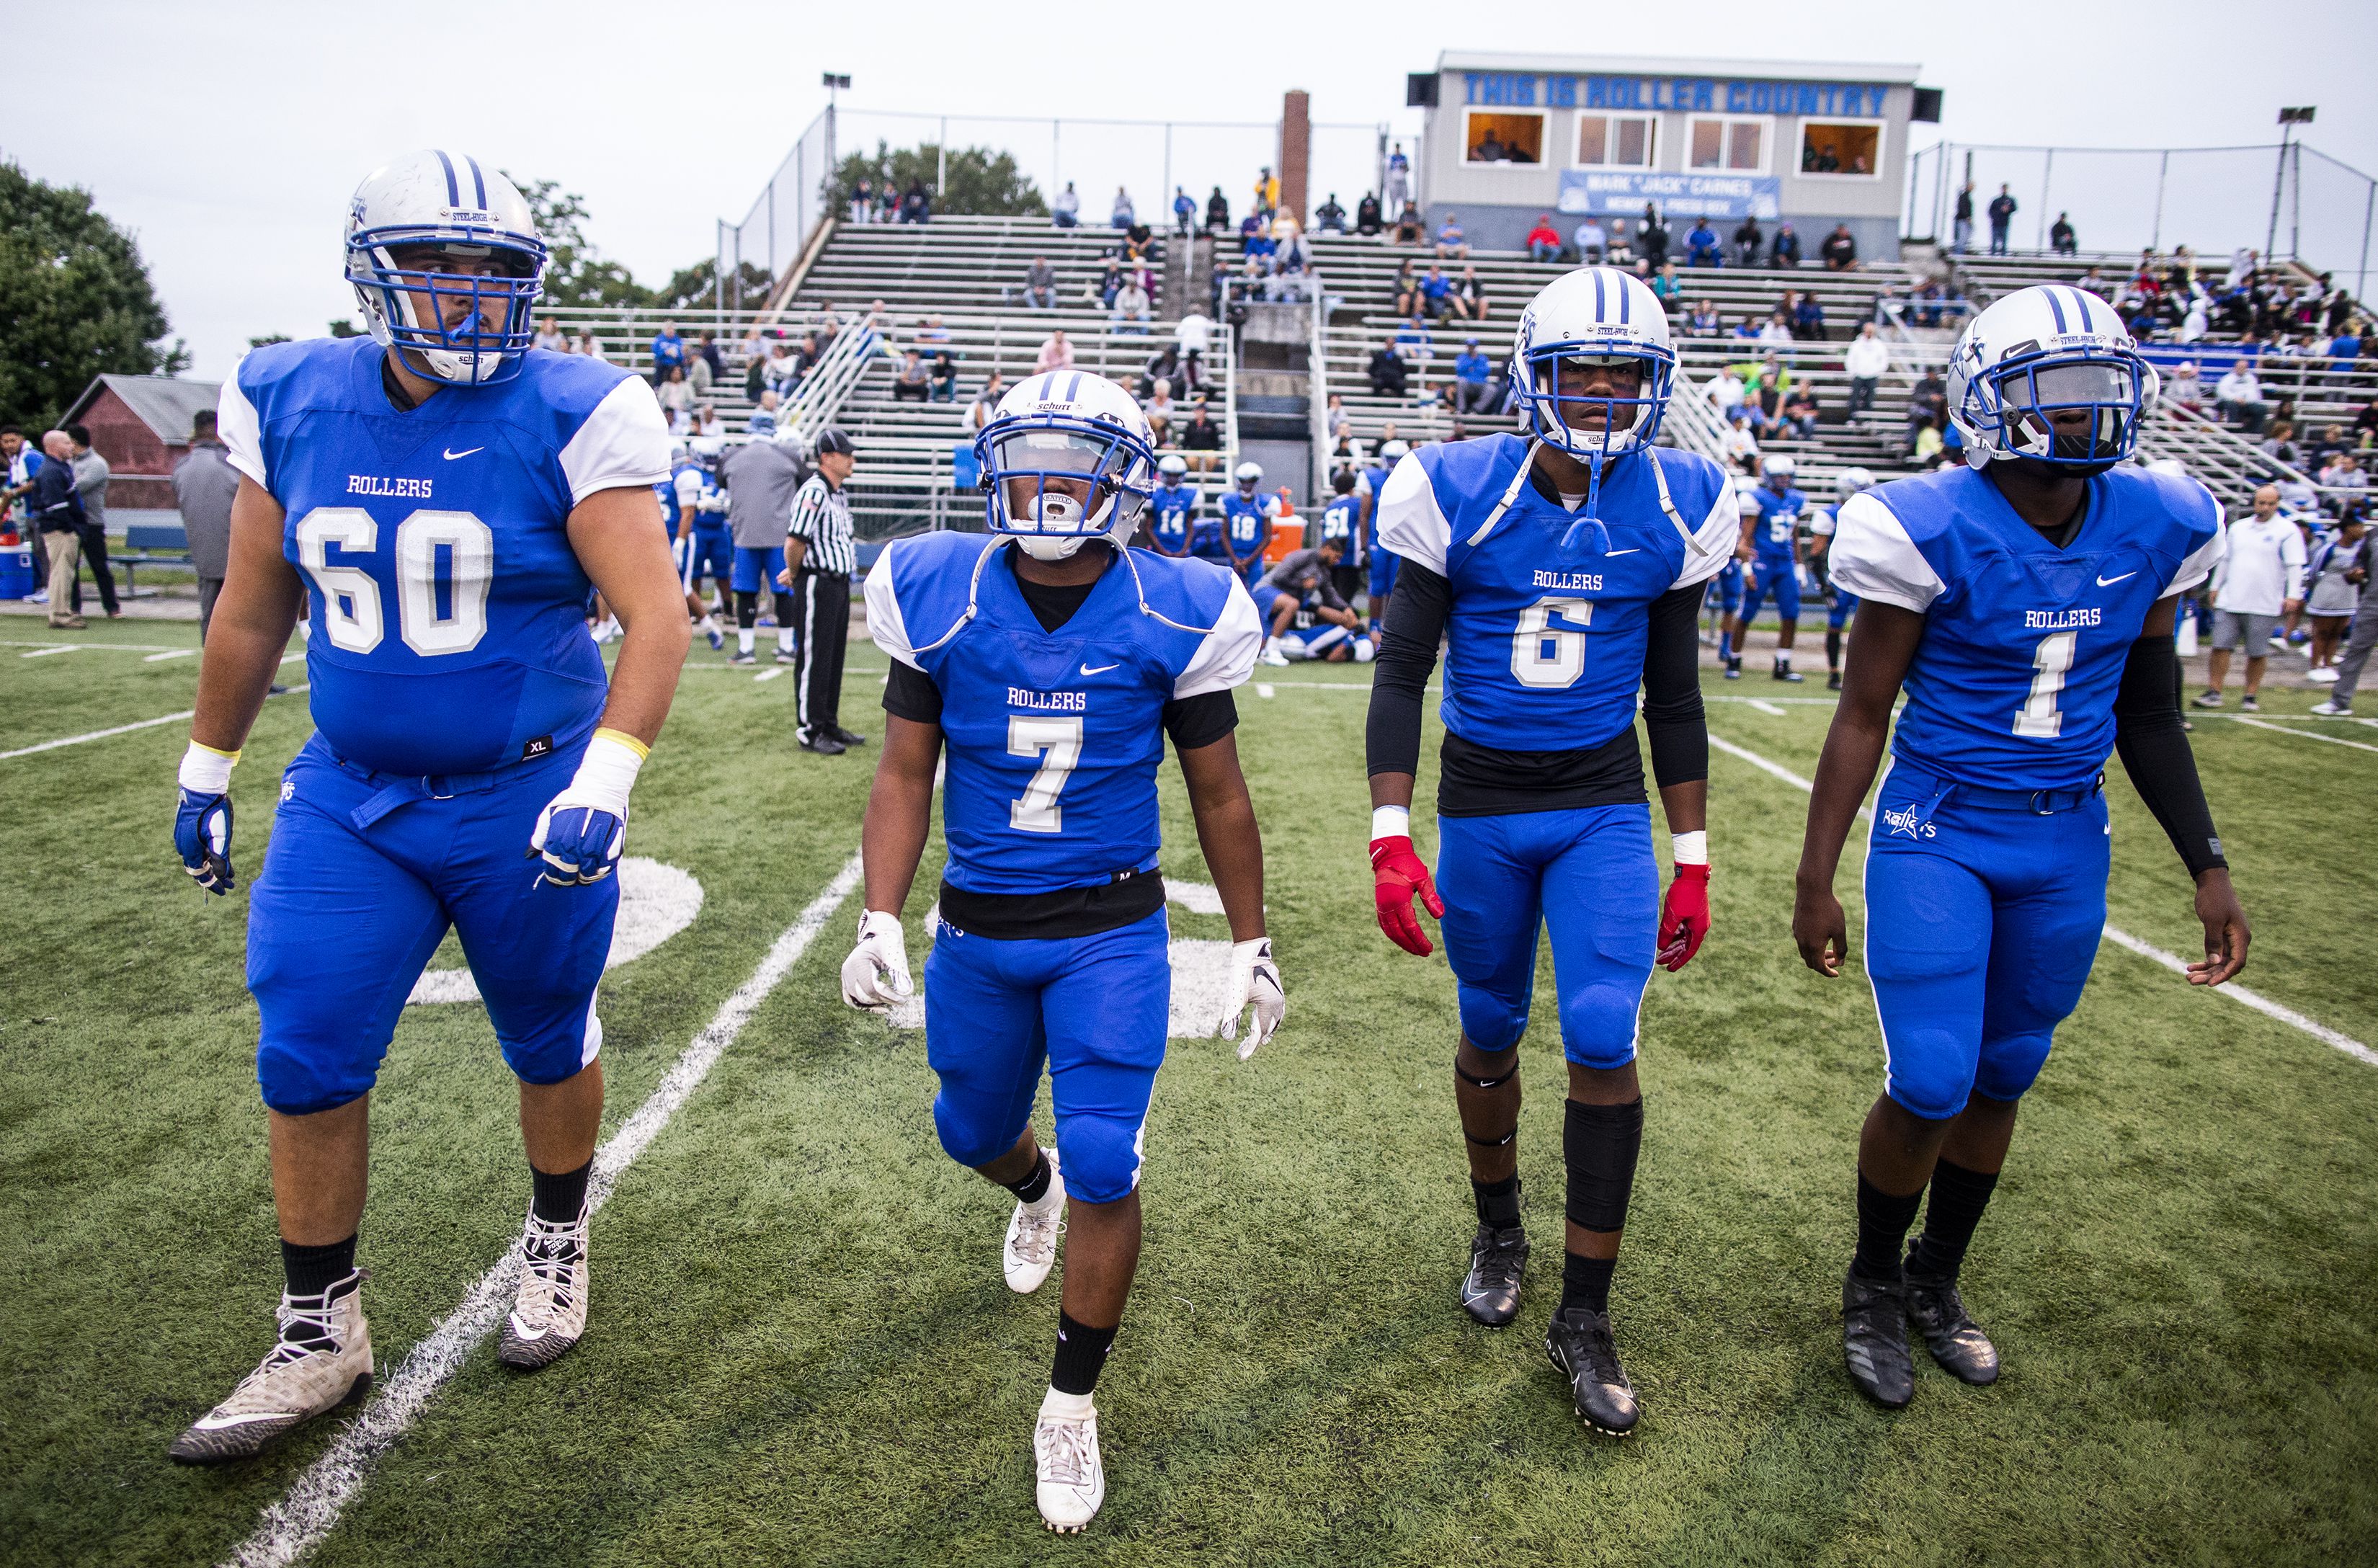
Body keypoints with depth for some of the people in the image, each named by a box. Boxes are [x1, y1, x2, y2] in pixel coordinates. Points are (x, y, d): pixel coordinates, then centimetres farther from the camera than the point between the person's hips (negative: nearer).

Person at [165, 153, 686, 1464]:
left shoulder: (566, 418, -13)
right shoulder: (291, 406, 1)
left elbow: (655, 615, -17)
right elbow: (254, 612, 12)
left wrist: (605, 780, -28)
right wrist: (206, 768, 17)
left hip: (525, 801, -3)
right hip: (351, 798, 4)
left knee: (547, 1044, 13)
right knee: (306, 1061, 4)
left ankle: (556, 1251, 40)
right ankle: (319, 1338, 24)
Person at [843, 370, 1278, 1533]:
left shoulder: (1174, 616, -10)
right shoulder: (938, 597, -7)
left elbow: (1218, 795, 0)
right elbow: (905, 778, -2)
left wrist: (1250, 945, 4)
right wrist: (880, 922, -11)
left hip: (1112, 933, -2)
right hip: (978, 929, 3)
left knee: (1103, 1164, -7)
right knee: (972, 1132, 19)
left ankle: (1071, 1403, 17)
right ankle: (1033, 1190, 59)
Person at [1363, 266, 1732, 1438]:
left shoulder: (1675, 508, -1)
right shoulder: (1458, 495, -9)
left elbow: (1672, 696, 7)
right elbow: (1402, 676, -6)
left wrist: (1692, 861, 7)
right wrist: (1391, 840, -15)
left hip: (1605, 809, 1)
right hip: (1482, 807, -1)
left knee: (1603, 1043, -8)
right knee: (1491, 1036, 11)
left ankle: (1584, 1319, 9)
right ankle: (1498, 1230, 39)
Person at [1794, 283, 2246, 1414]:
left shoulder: (2153, 528, 1)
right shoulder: (1932, 531, -14)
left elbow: (2149, 715, 11)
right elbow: (1863, 714, -9)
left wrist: (2207, 867, 10)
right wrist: (1815, 881, -9)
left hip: (2065, 847, 5)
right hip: (1938, 839, -5)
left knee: (2002, 1078, 14)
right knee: (1930, 1085, -6)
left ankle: (1936, 1285, 36)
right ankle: (1872, 1289, 22)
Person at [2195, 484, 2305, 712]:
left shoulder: (2288, 531, -1)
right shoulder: (2238, 527, 13)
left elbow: (2294, 566, -5)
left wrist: (2293, 595, -13)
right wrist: (2215, 587, 19)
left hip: (2264, 606, -3)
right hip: (2229, 601, 4)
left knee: (2257, 653, 3)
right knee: (2220, 647, -2)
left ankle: (2251, 695, 13)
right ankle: (2214, 693, 3)